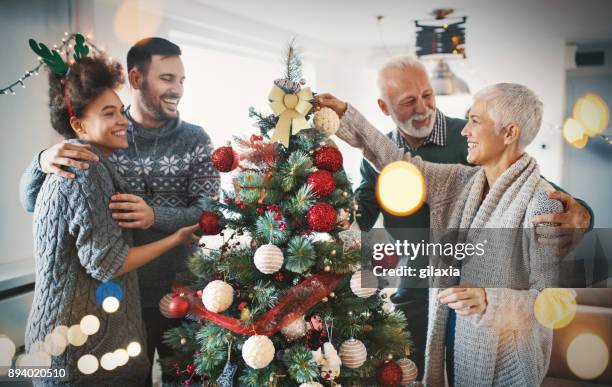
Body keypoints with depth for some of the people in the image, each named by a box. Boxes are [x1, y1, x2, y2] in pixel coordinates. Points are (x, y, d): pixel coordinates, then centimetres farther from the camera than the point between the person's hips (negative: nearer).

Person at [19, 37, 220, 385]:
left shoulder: (195, 139, -5)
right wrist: (45, 161, -29)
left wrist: (155, 216, -32)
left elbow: (210, 214, -13)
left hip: (182, 295, 0)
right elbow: (33, 202, -7)